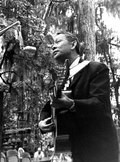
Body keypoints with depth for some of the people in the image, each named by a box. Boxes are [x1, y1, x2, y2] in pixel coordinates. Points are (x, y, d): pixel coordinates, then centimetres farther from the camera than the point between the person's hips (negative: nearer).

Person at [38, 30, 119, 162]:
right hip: (77, 147, 6)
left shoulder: (97, 69, -7)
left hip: (100, 146, -6)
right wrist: (43, 121, -6)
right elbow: (48, 107, 17)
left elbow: (100, 103, -20)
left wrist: (71, 104, -37)